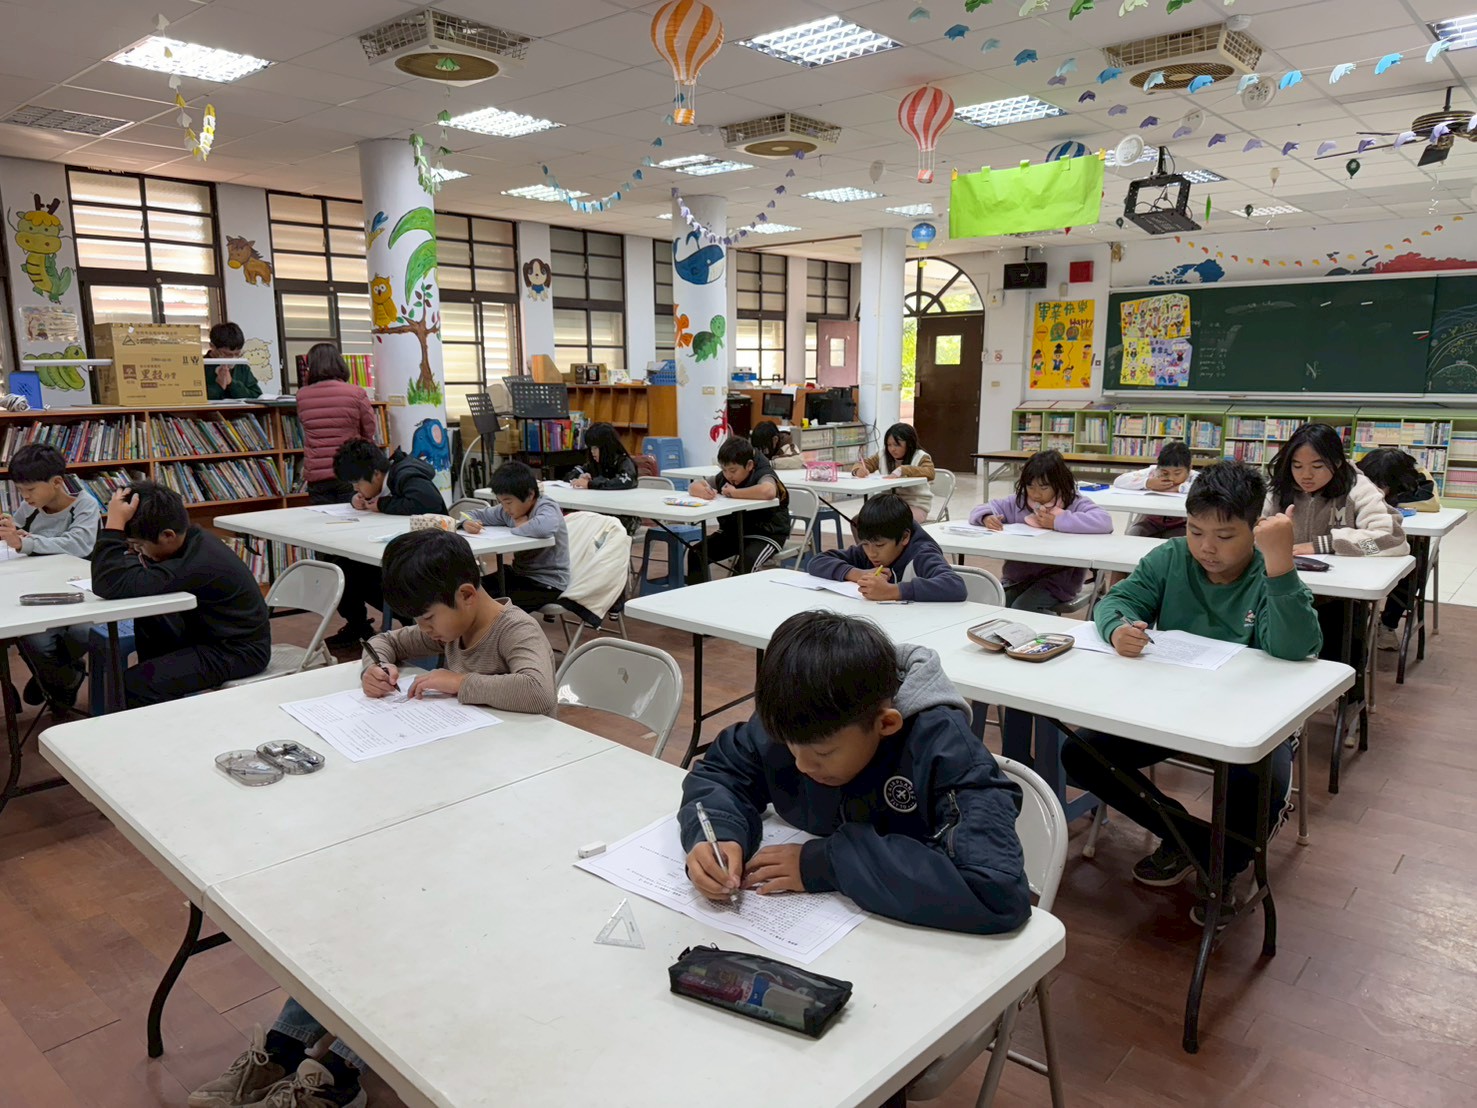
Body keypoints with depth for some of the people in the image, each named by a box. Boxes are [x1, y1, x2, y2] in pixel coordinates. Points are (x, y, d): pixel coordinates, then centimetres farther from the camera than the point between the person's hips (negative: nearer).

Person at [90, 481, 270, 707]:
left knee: (134, 684, -18)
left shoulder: (198, 564, -30)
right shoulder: (189, 539, 1)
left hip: (238, 653, -10)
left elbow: (111, 586, -34)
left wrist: (114, 524, -30)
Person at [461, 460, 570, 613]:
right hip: (520, 573, 8)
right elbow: (477, 515, 13)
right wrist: (468, 523, -12)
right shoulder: (509, 510, 3)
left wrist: (520, 525, -23)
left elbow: (544, 528, -44)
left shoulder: (547, 508, -20)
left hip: (546, 583, -8)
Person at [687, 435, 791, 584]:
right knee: (696, 553, -12)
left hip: (767, 533, -7)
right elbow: (692, 487, 6)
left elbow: (768, 491, -43)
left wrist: (734, 492, -30)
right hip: (733, 531, 7)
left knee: (747, 559, -36)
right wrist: (701, 490, -20)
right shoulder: (725, 477, 3)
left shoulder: (763, 475, -19)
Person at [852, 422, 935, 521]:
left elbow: (929, 473, -25)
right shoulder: (883, 455, 8)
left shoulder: (920, 457, -7)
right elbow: (863, 463, 11)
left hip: (915, 506, -5)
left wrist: (902, 470, -35)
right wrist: (859, 470, -15)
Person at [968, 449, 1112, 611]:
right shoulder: (1019, 502, 10)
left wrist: (1057, 522, -19)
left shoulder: (1074, 503, -3)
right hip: (1019, 574, 5)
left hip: (1058, 576, -5)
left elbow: (1104, 522, -21)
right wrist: (987, 518, -9)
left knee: (1021, 609, -27)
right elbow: (980, 510, 17)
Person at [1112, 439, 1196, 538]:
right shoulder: (1153, 472, -10)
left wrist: (1179, 487, -31)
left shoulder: (1194, 478, -14)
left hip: (1180, 524, -1)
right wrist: (1148, 483, -28)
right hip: (1150, 520, 1)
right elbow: (1118, 481, -16)